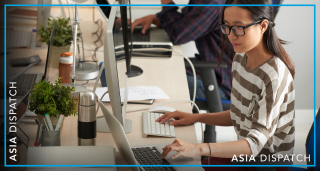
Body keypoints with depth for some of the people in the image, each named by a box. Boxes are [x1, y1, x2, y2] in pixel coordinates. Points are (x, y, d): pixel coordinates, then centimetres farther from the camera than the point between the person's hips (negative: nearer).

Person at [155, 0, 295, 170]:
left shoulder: (274, 75, -26)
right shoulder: (239, 59, 2)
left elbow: (255, 143, -31)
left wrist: (200, 149, -43)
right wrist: (196, 117, 2)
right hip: (245, 155, 8)